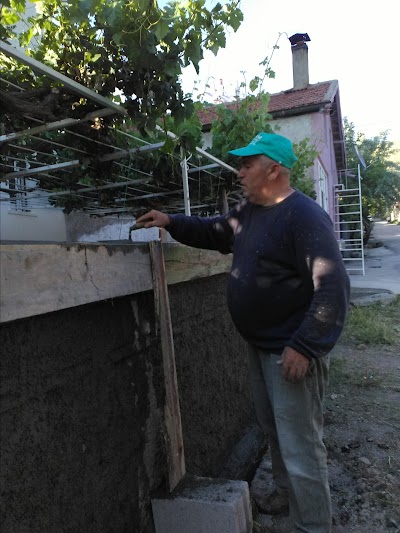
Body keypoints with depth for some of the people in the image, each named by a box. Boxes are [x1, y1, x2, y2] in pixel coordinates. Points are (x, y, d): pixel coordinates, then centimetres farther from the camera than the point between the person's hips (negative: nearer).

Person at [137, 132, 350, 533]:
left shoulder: (304, 216, -21)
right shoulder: (247, 212, 7)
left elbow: (333, 286, -25)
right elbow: (213, 233, 23)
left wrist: (305, 346, -27)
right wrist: (172, 223, 9)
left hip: (292, 351, -9)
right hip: (259, 345, 9)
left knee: (300, 445, 2)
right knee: (272, 428, 25)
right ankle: (285, 490, 48)